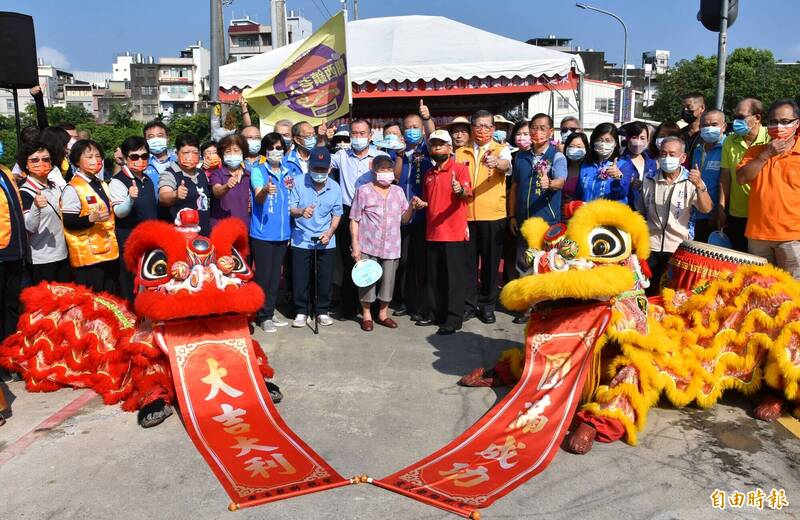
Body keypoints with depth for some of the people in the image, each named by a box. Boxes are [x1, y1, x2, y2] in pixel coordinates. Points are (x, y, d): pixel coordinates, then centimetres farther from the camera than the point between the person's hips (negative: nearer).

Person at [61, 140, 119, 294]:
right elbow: (68, 222, -14)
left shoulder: (102, 185, 17)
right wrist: (90, 219, -27)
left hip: (110, 252, 8)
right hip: (88, 256, -8)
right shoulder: (73, 189, -9)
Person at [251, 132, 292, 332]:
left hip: (282, 233, 6)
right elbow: (258, 198, -22)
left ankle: (271, 312, 24)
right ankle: (263, 316, 10)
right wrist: (266, 190, -41)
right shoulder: (258, 171, -6)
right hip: (262, 233, -5)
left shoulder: (287, 172, 11)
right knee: (263, 275, -1)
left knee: (276, 275, 13)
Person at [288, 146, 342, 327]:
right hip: (301, 238, -1)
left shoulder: (335, 187, -1)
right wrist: (301, 211, -28)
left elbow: (337, 214, 7)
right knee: (300, 277, 3)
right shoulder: (299, 182, -7)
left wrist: (330, 232, -9)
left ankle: (323, 311, 22)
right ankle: (301, 311, 18)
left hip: (326, 240, 1)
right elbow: (290, 207, -6)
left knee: (325, 277, 6)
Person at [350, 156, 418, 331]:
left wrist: (412, 206, -8)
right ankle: (366, 315, 21)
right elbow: (354, 220, -2)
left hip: (391, 247, 3)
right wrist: (355, 245, -8)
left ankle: (383, 313, 27)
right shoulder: (364, 191, -2)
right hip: (368, 246, -3)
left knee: (388, 280, 9)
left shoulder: (398, 191, 9)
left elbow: (404, 218, 11)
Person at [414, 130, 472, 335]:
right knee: (434, 277, 13)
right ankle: (434, 313, 23)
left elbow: (467, 194, -18)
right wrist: (421, 203, 4)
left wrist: (460, 191, -40)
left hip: (454, 232, -6)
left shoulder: (460, 168, -5)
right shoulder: (429, 173, 14)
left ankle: (454, 319, 2)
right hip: (433, 232, 7)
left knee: (454, 277, -2)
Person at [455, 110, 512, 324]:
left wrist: (496, 163, -43)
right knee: (468, 261, 6)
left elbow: (506, 165, -20)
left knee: (491, 262, 5)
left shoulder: (501, 150, 2)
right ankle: (469, 304, 19)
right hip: (466, 214, 2)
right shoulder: (460, 152, 11)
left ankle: (487, 305, 18)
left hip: (493, 215, -2)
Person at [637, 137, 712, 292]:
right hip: (651, 246, 2)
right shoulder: (649, 180, 4)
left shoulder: (691, 181, -3)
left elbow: (706, 209, -17)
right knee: (650, 293, 4)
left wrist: (700, 186, -33)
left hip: (679, 248, -2)